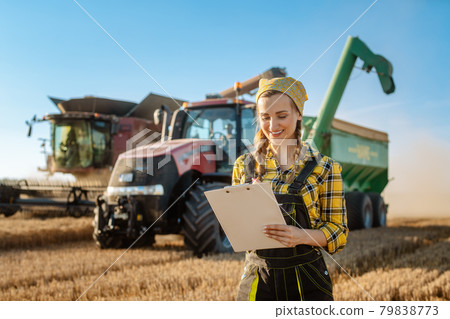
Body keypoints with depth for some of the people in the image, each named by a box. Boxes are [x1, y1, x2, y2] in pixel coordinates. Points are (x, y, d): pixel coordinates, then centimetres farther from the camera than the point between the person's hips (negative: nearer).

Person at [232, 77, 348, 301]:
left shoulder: (324, 168, -3)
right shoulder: (244, 166, 5)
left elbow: (339, 233, -3)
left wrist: (301, 235, -22)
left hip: (306, 282, -1)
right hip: (257, 281, 2)